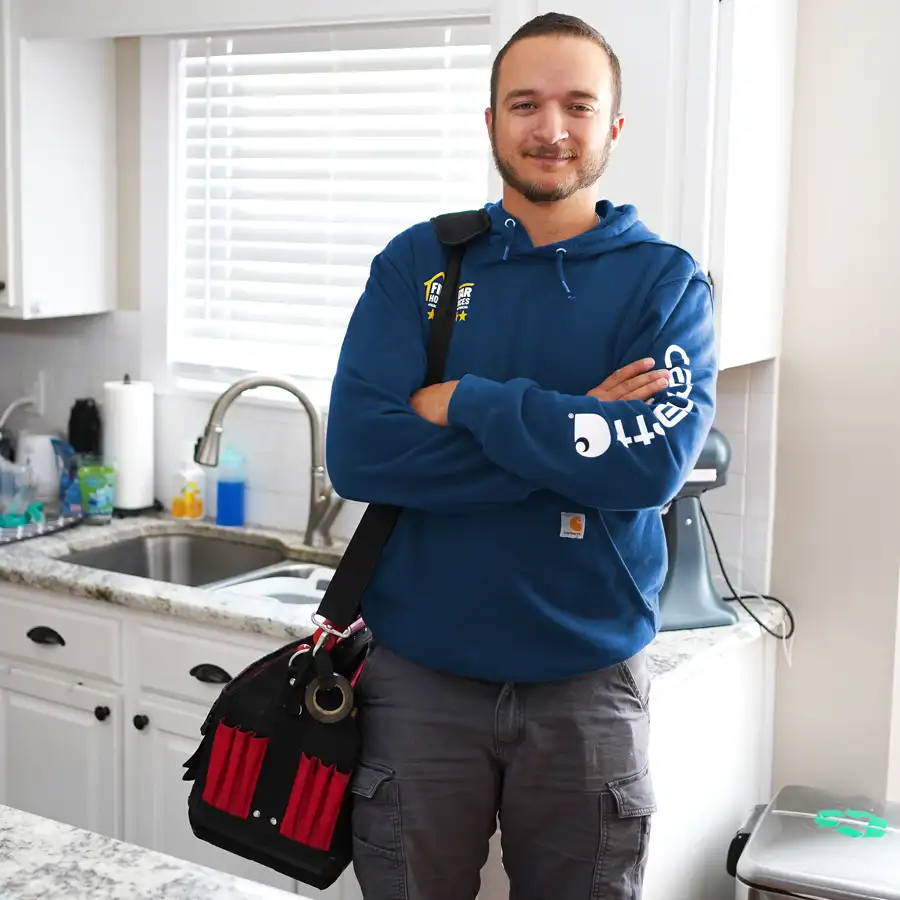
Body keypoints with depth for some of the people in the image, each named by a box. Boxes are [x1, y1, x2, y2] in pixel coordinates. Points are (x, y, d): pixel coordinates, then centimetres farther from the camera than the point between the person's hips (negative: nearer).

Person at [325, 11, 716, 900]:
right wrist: (576, 434, -17)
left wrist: (466, 403, -17)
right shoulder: (416, 263, 0)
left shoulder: (665, 281, -2)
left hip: (588, 679, 0)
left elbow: (657, 460, -18)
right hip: (420, 670, 1)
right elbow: (357, 452, -14)